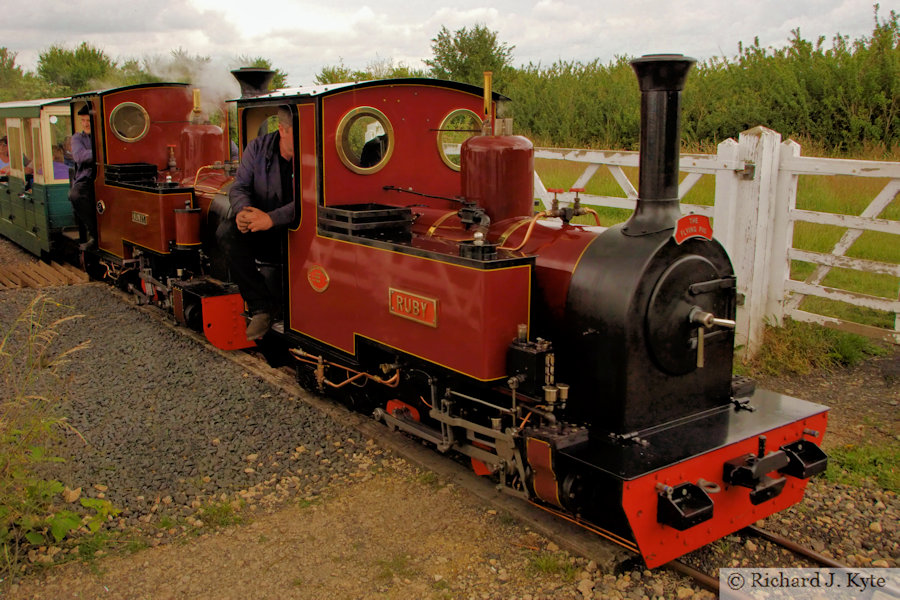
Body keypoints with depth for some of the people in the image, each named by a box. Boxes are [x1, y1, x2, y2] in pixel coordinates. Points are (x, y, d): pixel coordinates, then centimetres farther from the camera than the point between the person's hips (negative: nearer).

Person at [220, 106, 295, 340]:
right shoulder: (258, 148, 3)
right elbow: (239, 187, 2)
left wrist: (271, 218, -32)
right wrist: (243, 210, -22)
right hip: (264, 238, 4)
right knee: (228, 231, -25)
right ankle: (262, 306, -22)